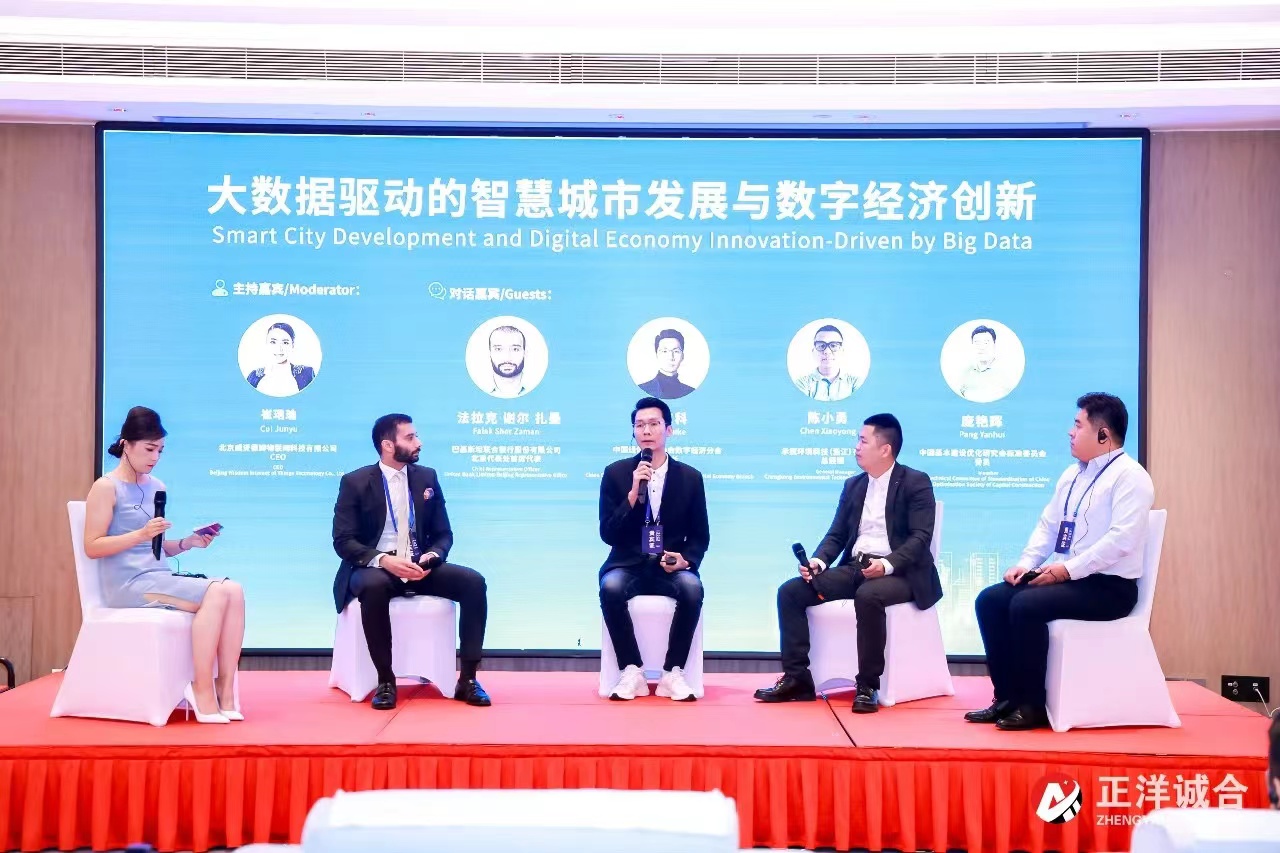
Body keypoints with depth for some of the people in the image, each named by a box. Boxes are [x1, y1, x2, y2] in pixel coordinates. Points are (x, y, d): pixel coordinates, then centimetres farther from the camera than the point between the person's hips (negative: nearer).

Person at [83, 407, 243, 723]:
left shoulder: (157, 488, 17)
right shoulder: (106, 487, -2)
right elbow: (92, 547, -9)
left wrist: (187, 543, 2)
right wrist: (141, 533, -19)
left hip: (161, 578, 6)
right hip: (129, 583, -6)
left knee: (234, 590, -19)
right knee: (216, 593, -27)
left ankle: (225, 690, -21)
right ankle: (203, 693, -23)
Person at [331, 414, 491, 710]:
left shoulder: (427, 477, 7)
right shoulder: (355, 482, -4)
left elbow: (443, 534, 9)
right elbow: (343, 541, -10)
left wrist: (432, 556, -15)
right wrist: (383, 560, -26)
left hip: (419, 568, 4)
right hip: (374, 568, -4)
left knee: (474, 582, -21)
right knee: (373, 587, -40)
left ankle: (467, 679, -16)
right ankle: (385, 680, -25)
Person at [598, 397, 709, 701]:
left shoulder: (690, 477, 3)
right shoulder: (615, 473, 1)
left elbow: (700, 537, 8)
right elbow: (607, 534, -5)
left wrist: (685, 560, -14)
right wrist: (633, 493, -17)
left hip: (672, 567, 0)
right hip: (628, 566, 0)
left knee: (693, 589, -33)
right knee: (610, 588, -34)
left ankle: (672, 673, -20)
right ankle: (631, 672, -21)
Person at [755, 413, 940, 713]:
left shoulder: (916, 483, -3)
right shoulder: (853, 485, 16)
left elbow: (920, 538, -13)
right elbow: (836, 535, 14)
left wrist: (887, 564, -30)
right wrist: (818, 561, -8)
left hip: (899, 573, -6)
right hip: (853, 568, 7)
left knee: (868, 596, -40)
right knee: (791, 590, -12)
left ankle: (868, 686, -26)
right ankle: (796, 678, -9)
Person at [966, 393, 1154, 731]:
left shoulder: (1130, 476, -12)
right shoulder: (1072, 474, 16)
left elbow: (1121, 539, -22)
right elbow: (1047, 525, 17)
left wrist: (1067, 569, -24)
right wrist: (1026, 563, 0)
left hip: (1109, 586, -9)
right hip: (1065, 578, 9)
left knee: (1026, 605, -29)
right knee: (990, 599, -7)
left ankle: (1033, 705, -16)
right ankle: (1007, 698, -2)